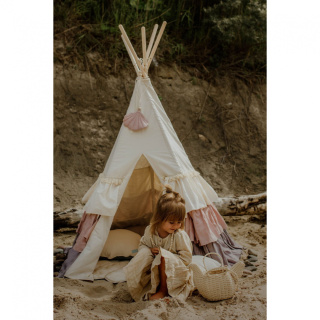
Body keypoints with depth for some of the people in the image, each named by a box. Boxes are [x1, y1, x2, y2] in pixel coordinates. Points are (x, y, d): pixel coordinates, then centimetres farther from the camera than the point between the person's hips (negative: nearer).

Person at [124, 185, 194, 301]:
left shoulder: (180, 235, -17)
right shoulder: (150, 230, -5)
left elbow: (186, 258, -14)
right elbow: (142, 245, 12)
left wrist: (163, 253, -19)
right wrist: (150, 250, -13)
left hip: (176, 273, -4)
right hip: (155, 269, 4)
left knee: (164, 256, -34)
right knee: (144, 252, -21)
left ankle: (163, 290, -16)